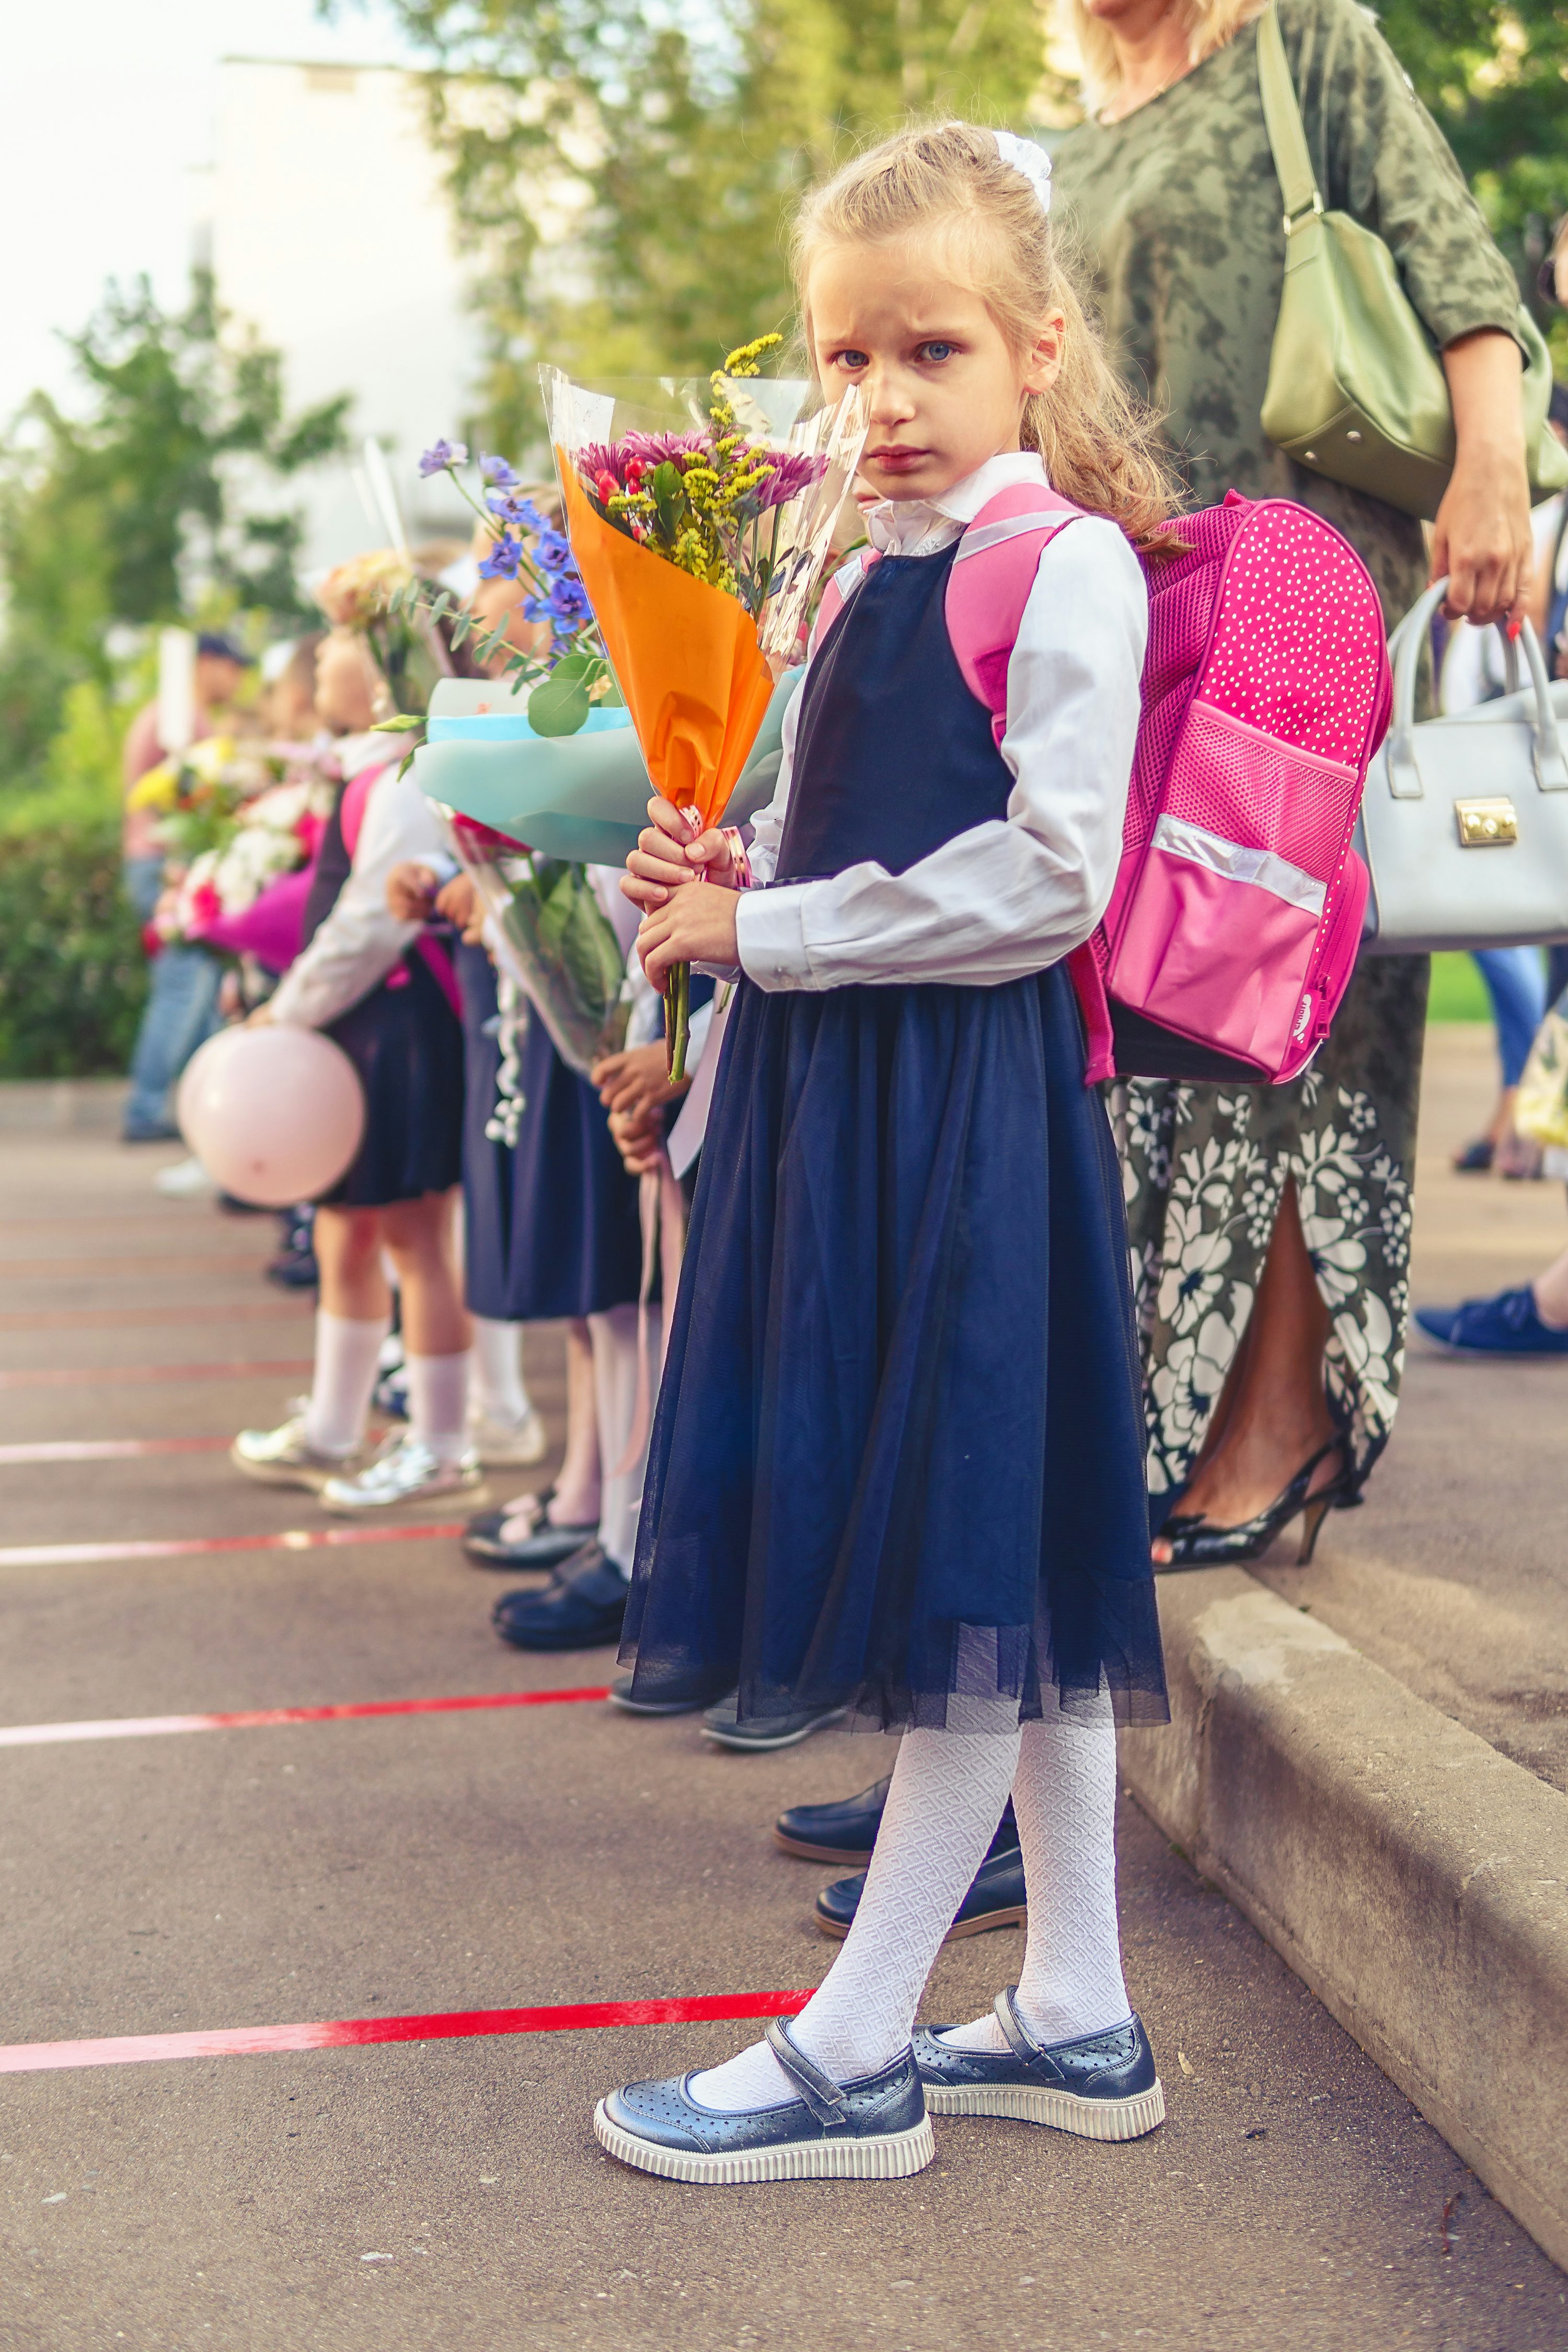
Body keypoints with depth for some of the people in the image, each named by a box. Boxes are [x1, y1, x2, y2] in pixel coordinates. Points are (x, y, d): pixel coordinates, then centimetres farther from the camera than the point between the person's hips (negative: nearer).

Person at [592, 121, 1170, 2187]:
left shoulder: (1064, 562, -9)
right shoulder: (874, 573, 18)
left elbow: (1047, 872, -17)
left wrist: (763, 936, -13)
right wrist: (734, 881, 5)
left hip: (972, 1100, -9)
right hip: (842, 1093, 9)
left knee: (978, 1559, -1)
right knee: (1004, 1570, 12)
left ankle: (858, 2054, 6)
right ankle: (1077, 2019, 22)